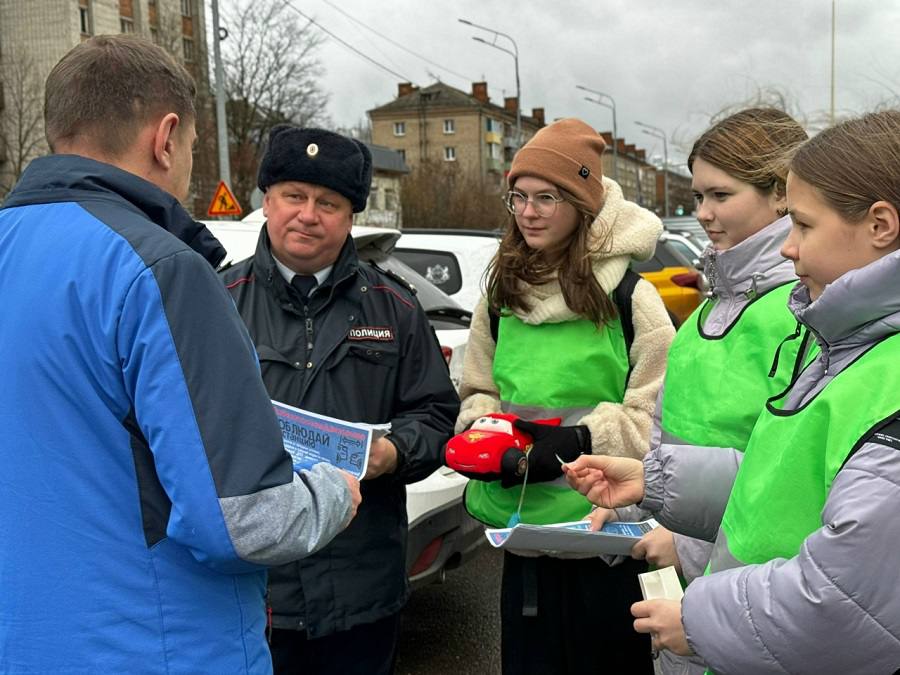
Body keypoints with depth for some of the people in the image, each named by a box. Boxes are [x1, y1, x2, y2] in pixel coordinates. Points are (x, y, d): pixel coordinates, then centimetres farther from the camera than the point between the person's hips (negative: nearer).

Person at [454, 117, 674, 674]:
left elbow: (658, 412, -10)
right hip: (521, 521, 5)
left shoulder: (630, 295, -9)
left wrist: (580, 440, -21)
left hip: (605, 526, -4)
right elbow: (477, 392, 14)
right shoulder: (501, 295, 7)